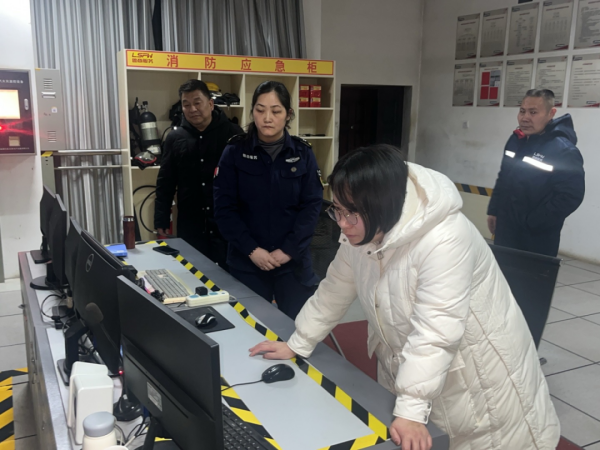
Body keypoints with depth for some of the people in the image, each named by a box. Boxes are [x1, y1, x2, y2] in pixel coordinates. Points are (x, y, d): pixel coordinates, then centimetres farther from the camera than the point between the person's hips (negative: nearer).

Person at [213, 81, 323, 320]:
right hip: (247, 262, 0)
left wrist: (288, 250, -13)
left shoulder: (302, 153, 0)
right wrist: (251, 250, -14)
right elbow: (224, 208, -5)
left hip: (294, 261, 1)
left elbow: (312, 206, -3)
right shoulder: (235, 152, -3)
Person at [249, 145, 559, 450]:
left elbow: (435, 332, -35)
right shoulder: (360, 234, -8)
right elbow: (334, 291, 5)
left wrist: (411, 410, -37)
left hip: (476, 373, -6)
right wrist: (297, 344, 8)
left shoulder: (444, 241, -33)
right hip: (406, 367, 7)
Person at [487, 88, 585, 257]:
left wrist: (530, 223, -19)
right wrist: (493, 210, 13)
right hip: (505, 230, 7)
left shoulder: (564, 151, -19)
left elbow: (570, 197, -22)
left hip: (536, 239, -7)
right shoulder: (516, 140, 6)